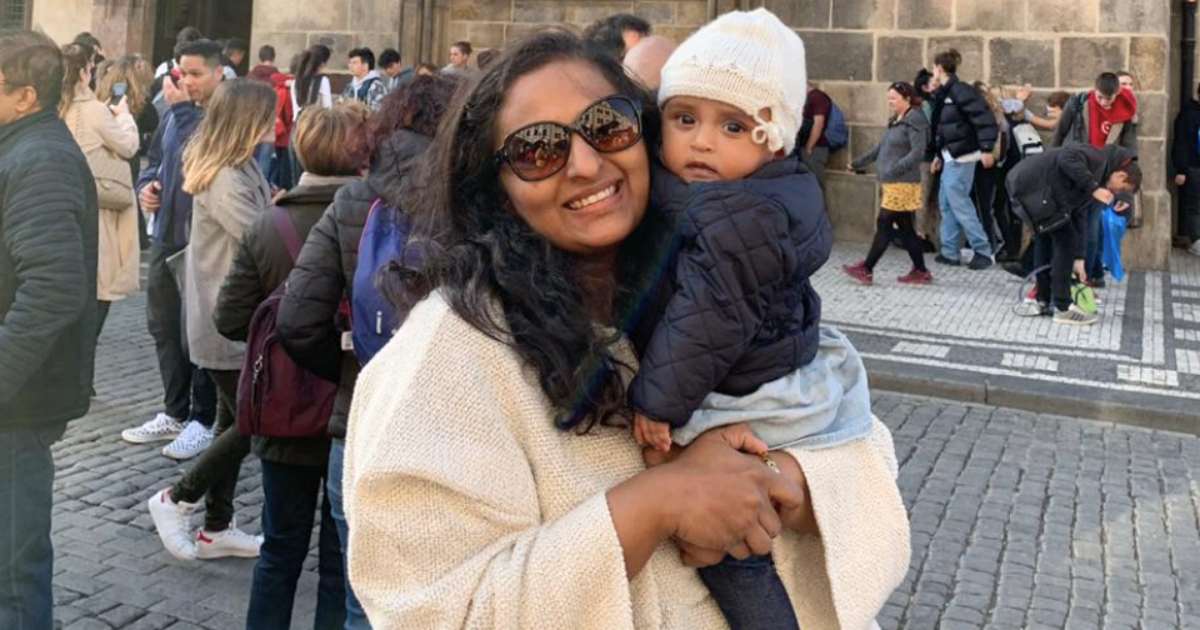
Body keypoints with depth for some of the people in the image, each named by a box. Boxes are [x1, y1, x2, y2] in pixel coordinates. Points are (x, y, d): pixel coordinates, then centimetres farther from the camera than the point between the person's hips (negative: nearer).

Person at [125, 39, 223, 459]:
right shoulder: (175, 114, 10)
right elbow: (155, 160, 22)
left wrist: (183, 108, -17)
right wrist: (147, 185, 2)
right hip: (167, 236, 8)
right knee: (163, 326, 15)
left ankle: (203, 420, 15)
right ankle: (175, 413, 29)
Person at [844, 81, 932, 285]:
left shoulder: (915, 120, -11)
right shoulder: (895, 120, 16)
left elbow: (918, 152, -19)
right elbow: (881, 147, 23)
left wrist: (894, 169, -26)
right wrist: (858, 163, 22)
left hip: (903, 183, -9)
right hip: (892, 183, 9)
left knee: (884, 224, -5)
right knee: (904, 228, 10)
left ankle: (866, 270, 0)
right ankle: (920, 271, 15)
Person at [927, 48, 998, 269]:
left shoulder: (960, 92, -15)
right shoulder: (943, 94, 14)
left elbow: (985, 119, -19)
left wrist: (986, 149, -23)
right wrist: (937, 156, 23)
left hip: (961, 157, -10)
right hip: (950, 156, 10)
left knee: (958, 202, -9)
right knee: (946, 203, 11)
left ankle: (983, 251, -1)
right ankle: (949, 252, 16)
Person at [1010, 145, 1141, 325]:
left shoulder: (1095, 180, 23)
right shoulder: (1099, 160, -4)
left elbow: (1079, 217, 24)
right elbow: (1067, 159, -23)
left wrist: (1078, 258, 22)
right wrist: (1093, 188, -19)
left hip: (1023, 185, 11)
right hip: (1034, 187, -11)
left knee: (1044, 239, 22)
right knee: (1065, 240, -4)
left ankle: (1042, 301, 29)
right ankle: (1063, 307, 0)